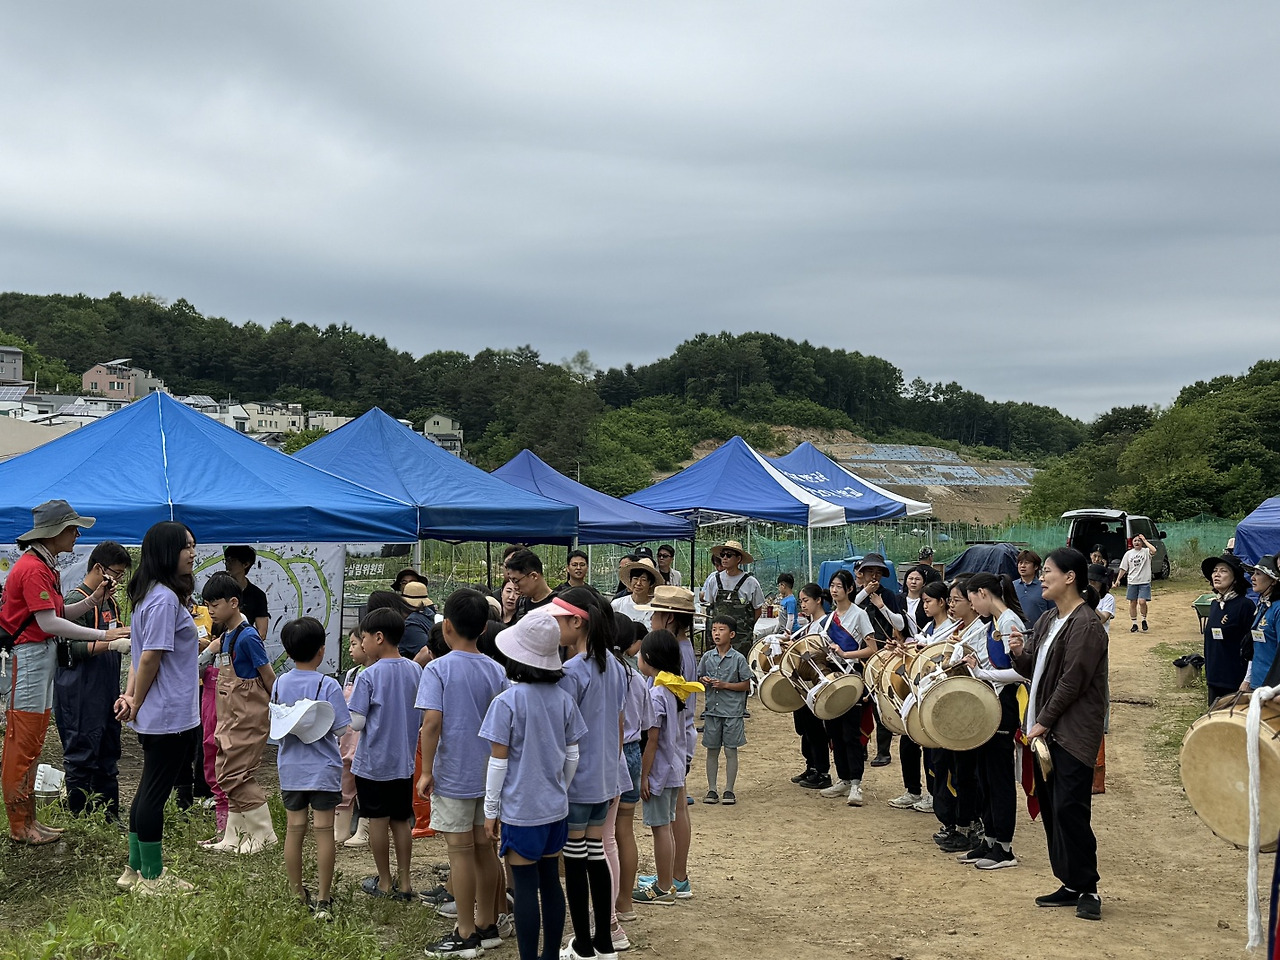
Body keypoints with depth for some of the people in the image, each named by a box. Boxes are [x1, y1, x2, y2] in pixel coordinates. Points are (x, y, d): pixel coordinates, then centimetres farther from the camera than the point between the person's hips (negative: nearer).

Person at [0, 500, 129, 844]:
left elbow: (59, 615, 13)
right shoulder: (33, 569, -17)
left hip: (43, 656, 10)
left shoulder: (44, 566, 16)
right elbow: (49, 623, -21)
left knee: (31, 743, 13)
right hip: (29, 657, -10)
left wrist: (93, 599, 0)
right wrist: (103, 635, -20)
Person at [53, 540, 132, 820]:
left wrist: (129, 639, 10)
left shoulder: (109, 602, 16)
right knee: (81, 758, -3)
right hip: (81, 695, -9)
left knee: (108, 755, 13)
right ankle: (79, 818, 4)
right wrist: (112, 644, -28)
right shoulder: (76, 601, -11)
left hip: (106, 692, 9)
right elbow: (72, 648, -20)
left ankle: (110, 817, 20)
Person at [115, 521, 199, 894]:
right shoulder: (165, 599, -19)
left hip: (156, 717, 10)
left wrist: (131, 696, 3)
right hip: (170, 716, -10)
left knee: (150, 790, 17)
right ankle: (152, 878, 10)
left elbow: (142, 655, 13)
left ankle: (135, 870, 26)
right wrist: (136, 704, -9)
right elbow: (149, 657, -20)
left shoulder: (152, 595, 13)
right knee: (155, 792, 0)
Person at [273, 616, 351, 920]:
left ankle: (297, 894, 20)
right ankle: (323, 900, 2)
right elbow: (342, 729, -12)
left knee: (295, 828, 11)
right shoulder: (328, 686, -14)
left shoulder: (279, 684, -1)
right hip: (323, 769, -4)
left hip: (291, 768, 4)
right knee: (324, 830, 1)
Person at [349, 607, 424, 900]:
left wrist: (349, 699, 1)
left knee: (378, 821, 7)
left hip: (373, 763, -5)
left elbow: (357, 722, -16)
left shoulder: (368, 676, -16)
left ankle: (384, 882, 17)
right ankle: (404, 882, 16)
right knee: (402, 821, 13)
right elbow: (422, 717, 8)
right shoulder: (416, 671, 0)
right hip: (404, 761, 5)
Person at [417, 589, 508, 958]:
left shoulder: (437, 669, -12)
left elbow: (432, 721, -20)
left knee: (460, 852, 2)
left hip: (452, 775, -5)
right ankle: (487, 925, 24)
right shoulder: (496, 671, 3)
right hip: (489, 774, 5)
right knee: (485, 849, 14)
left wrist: (426, 771, -12)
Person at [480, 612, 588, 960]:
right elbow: (572, 756, 7)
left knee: (526, 887, 1)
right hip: (555, 809, 5)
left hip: (520, 811, -5)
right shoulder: (564, 699, 0)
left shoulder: (506, 702, -15)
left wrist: (490, 810, -3)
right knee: (551, 882, 14)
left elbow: (498, 762, -12)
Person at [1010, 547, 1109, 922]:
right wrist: (1019, 654, -3)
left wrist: (1044, 722, -15)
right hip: (1045, 729, 9)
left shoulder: (1086, 624, -14)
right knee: (1050, 807, 10)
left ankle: (1088, 889, 1)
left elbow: (1072, 681, -17)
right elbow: (1034, 671, 19)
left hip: (1073, 732, -9)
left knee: (1069, 808, -9)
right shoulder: (1048, 620, 14)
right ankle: (1070, 884, 18)